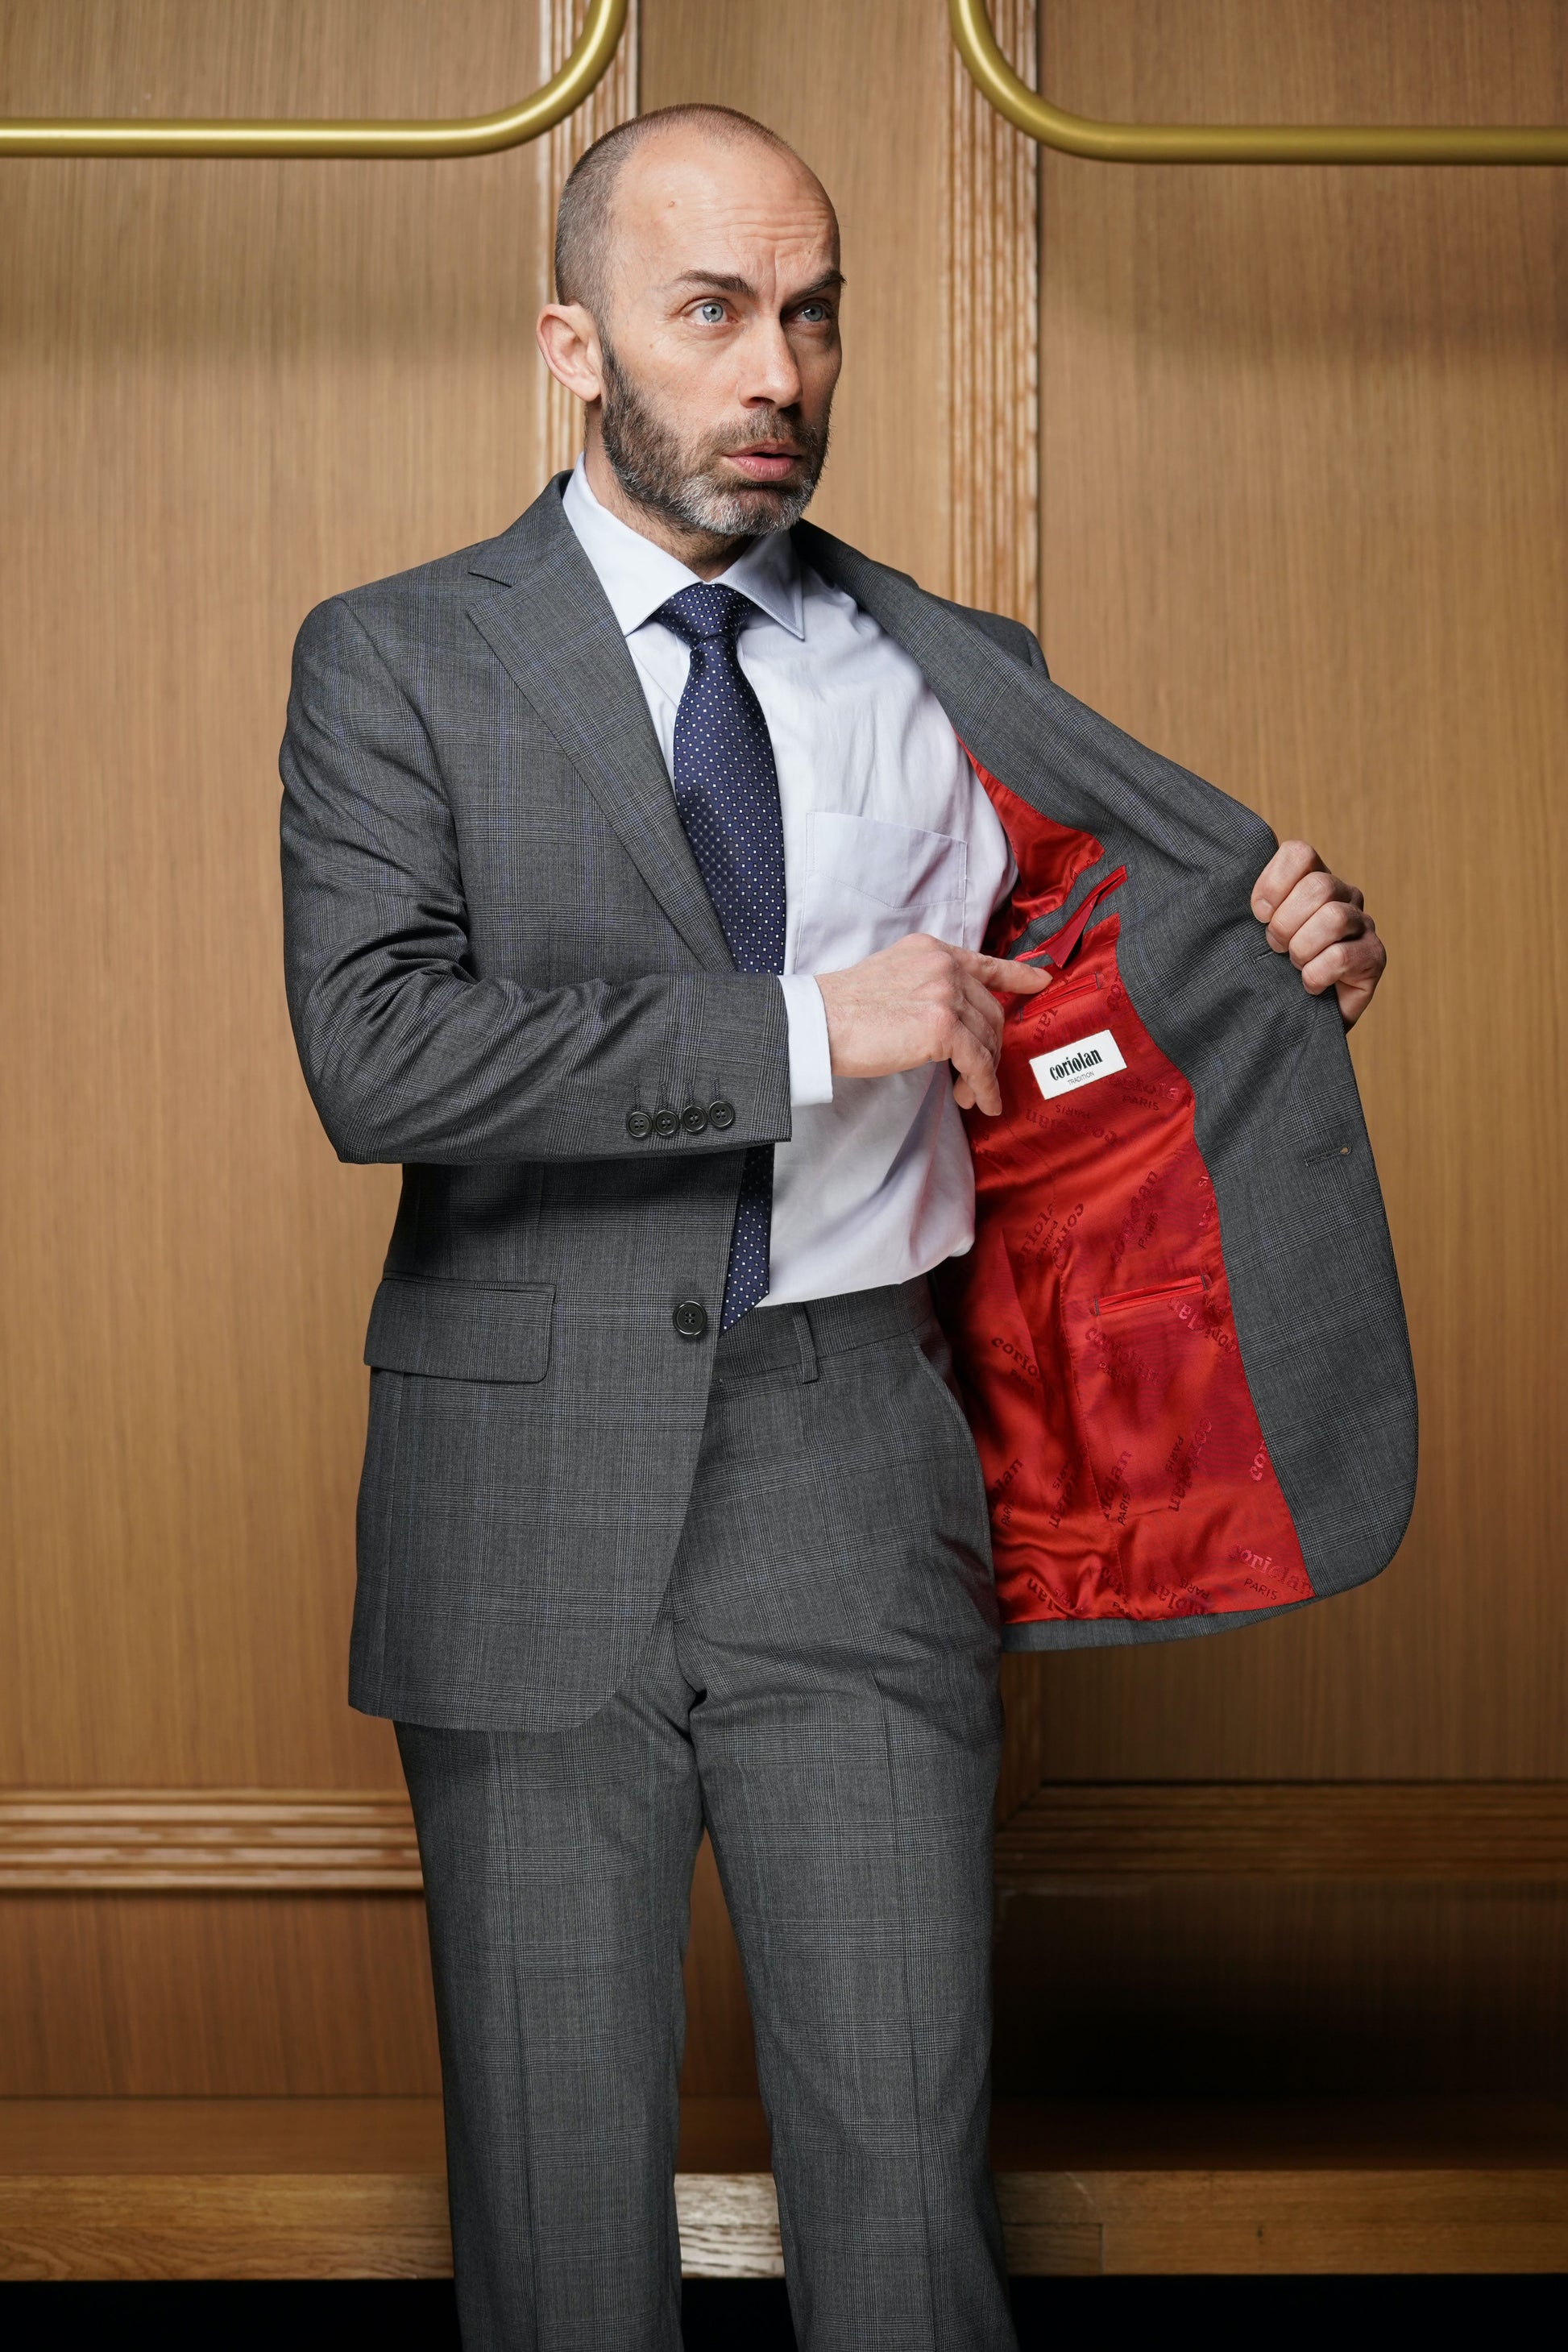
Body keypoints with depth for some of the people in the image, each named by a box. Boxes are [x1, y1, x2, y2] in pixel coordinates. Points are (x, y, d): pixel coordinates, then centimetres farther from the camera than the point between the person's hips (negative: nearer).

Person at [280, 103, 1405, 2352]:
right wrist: (805, 1031, -17)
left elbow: (1094, 1013, 20)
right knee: (561, 2160, 9)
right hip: (537, 1481, -1)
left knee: (908, 2143, 2)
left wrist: (1294, 963, -2)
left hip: (860, 1475, 2)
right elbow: (375, 1048, -14)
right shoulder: (398, 663, 1)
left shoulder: (955, 679, 10)